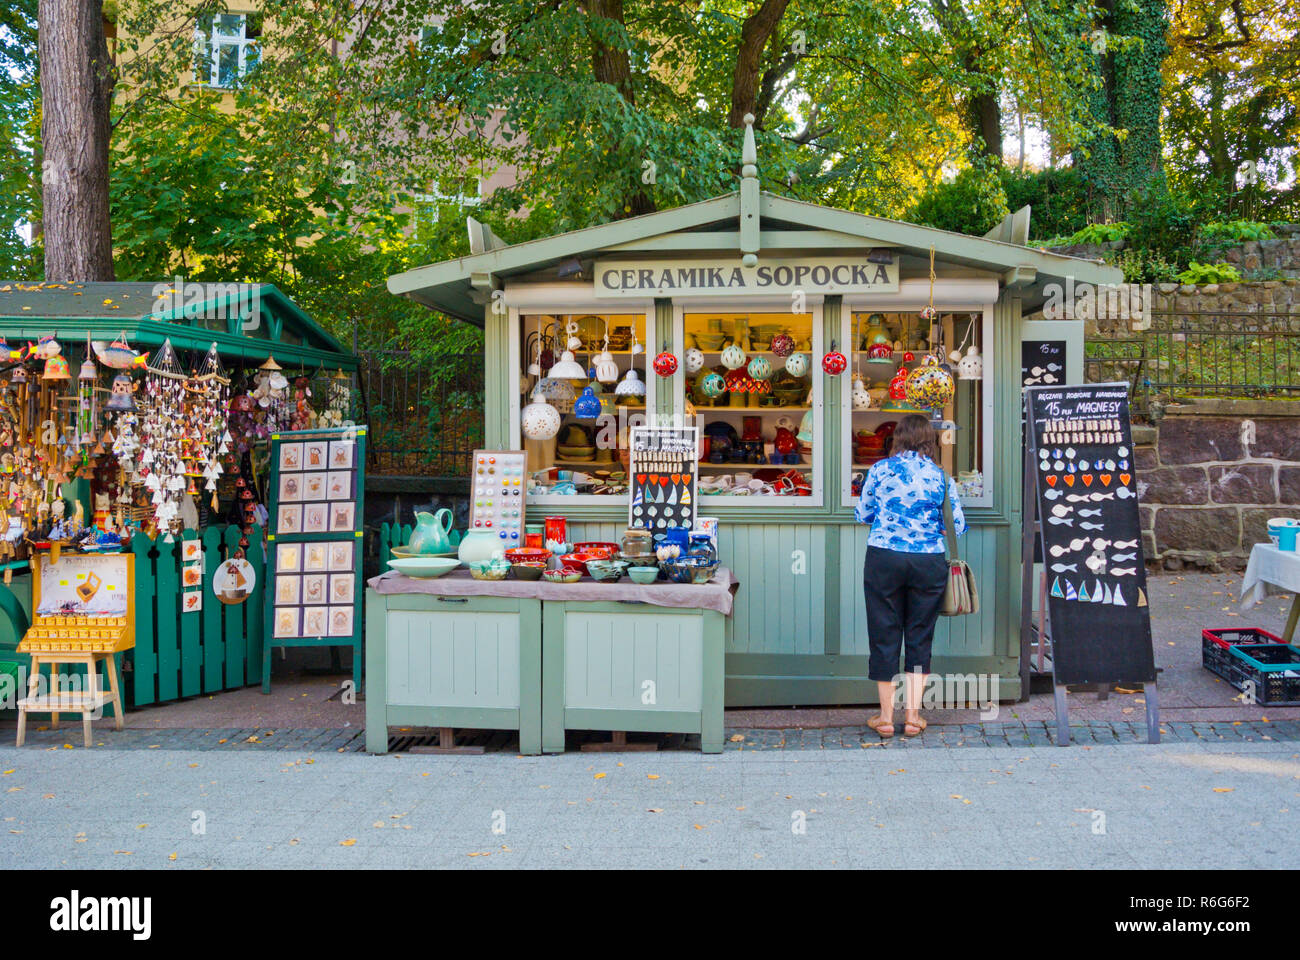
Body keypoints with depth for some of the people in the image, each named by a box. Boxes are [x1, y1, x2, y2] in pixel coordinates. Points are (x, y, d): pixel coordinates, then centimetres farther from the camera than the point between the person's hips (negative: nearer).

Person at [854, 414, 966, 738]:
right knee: (919, 637, 11)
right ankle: (913, 715, 14)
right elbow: (959, 526, 5)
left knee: (884, 635, 7)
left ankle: (886, 717, 13)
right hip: (929, 562, 1)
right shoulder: (941, 476, 2)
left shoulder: (880, 469, 1)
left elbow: (862, 514, 10)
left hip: (883, 559, -1)